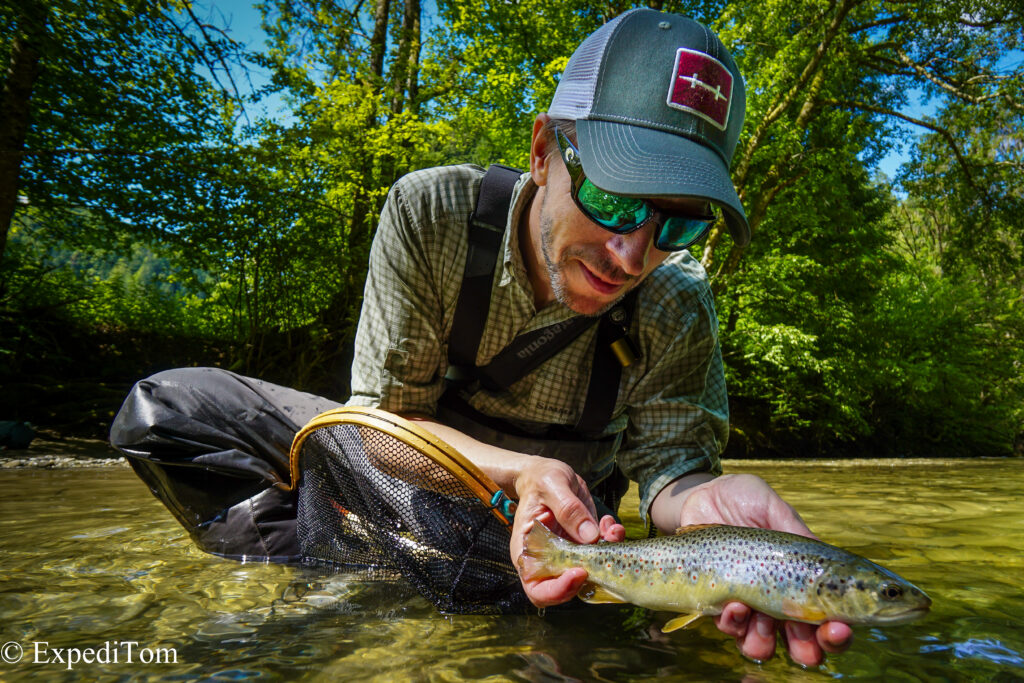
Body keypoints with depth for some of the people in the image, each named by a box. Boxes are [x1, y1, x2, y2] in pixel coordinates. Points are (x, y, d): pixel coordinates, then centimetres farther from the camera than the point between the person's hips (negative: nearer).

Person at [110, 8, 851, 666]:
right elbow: (386, 411, -21)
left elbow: (671, 460, -19)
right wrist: (520, 472, -39)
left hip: (565, 506, 1)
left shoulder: (678, 310, -22)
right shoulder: (431, 212, -25)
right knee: (165, 407, -10)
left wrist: (702, 500, -46)